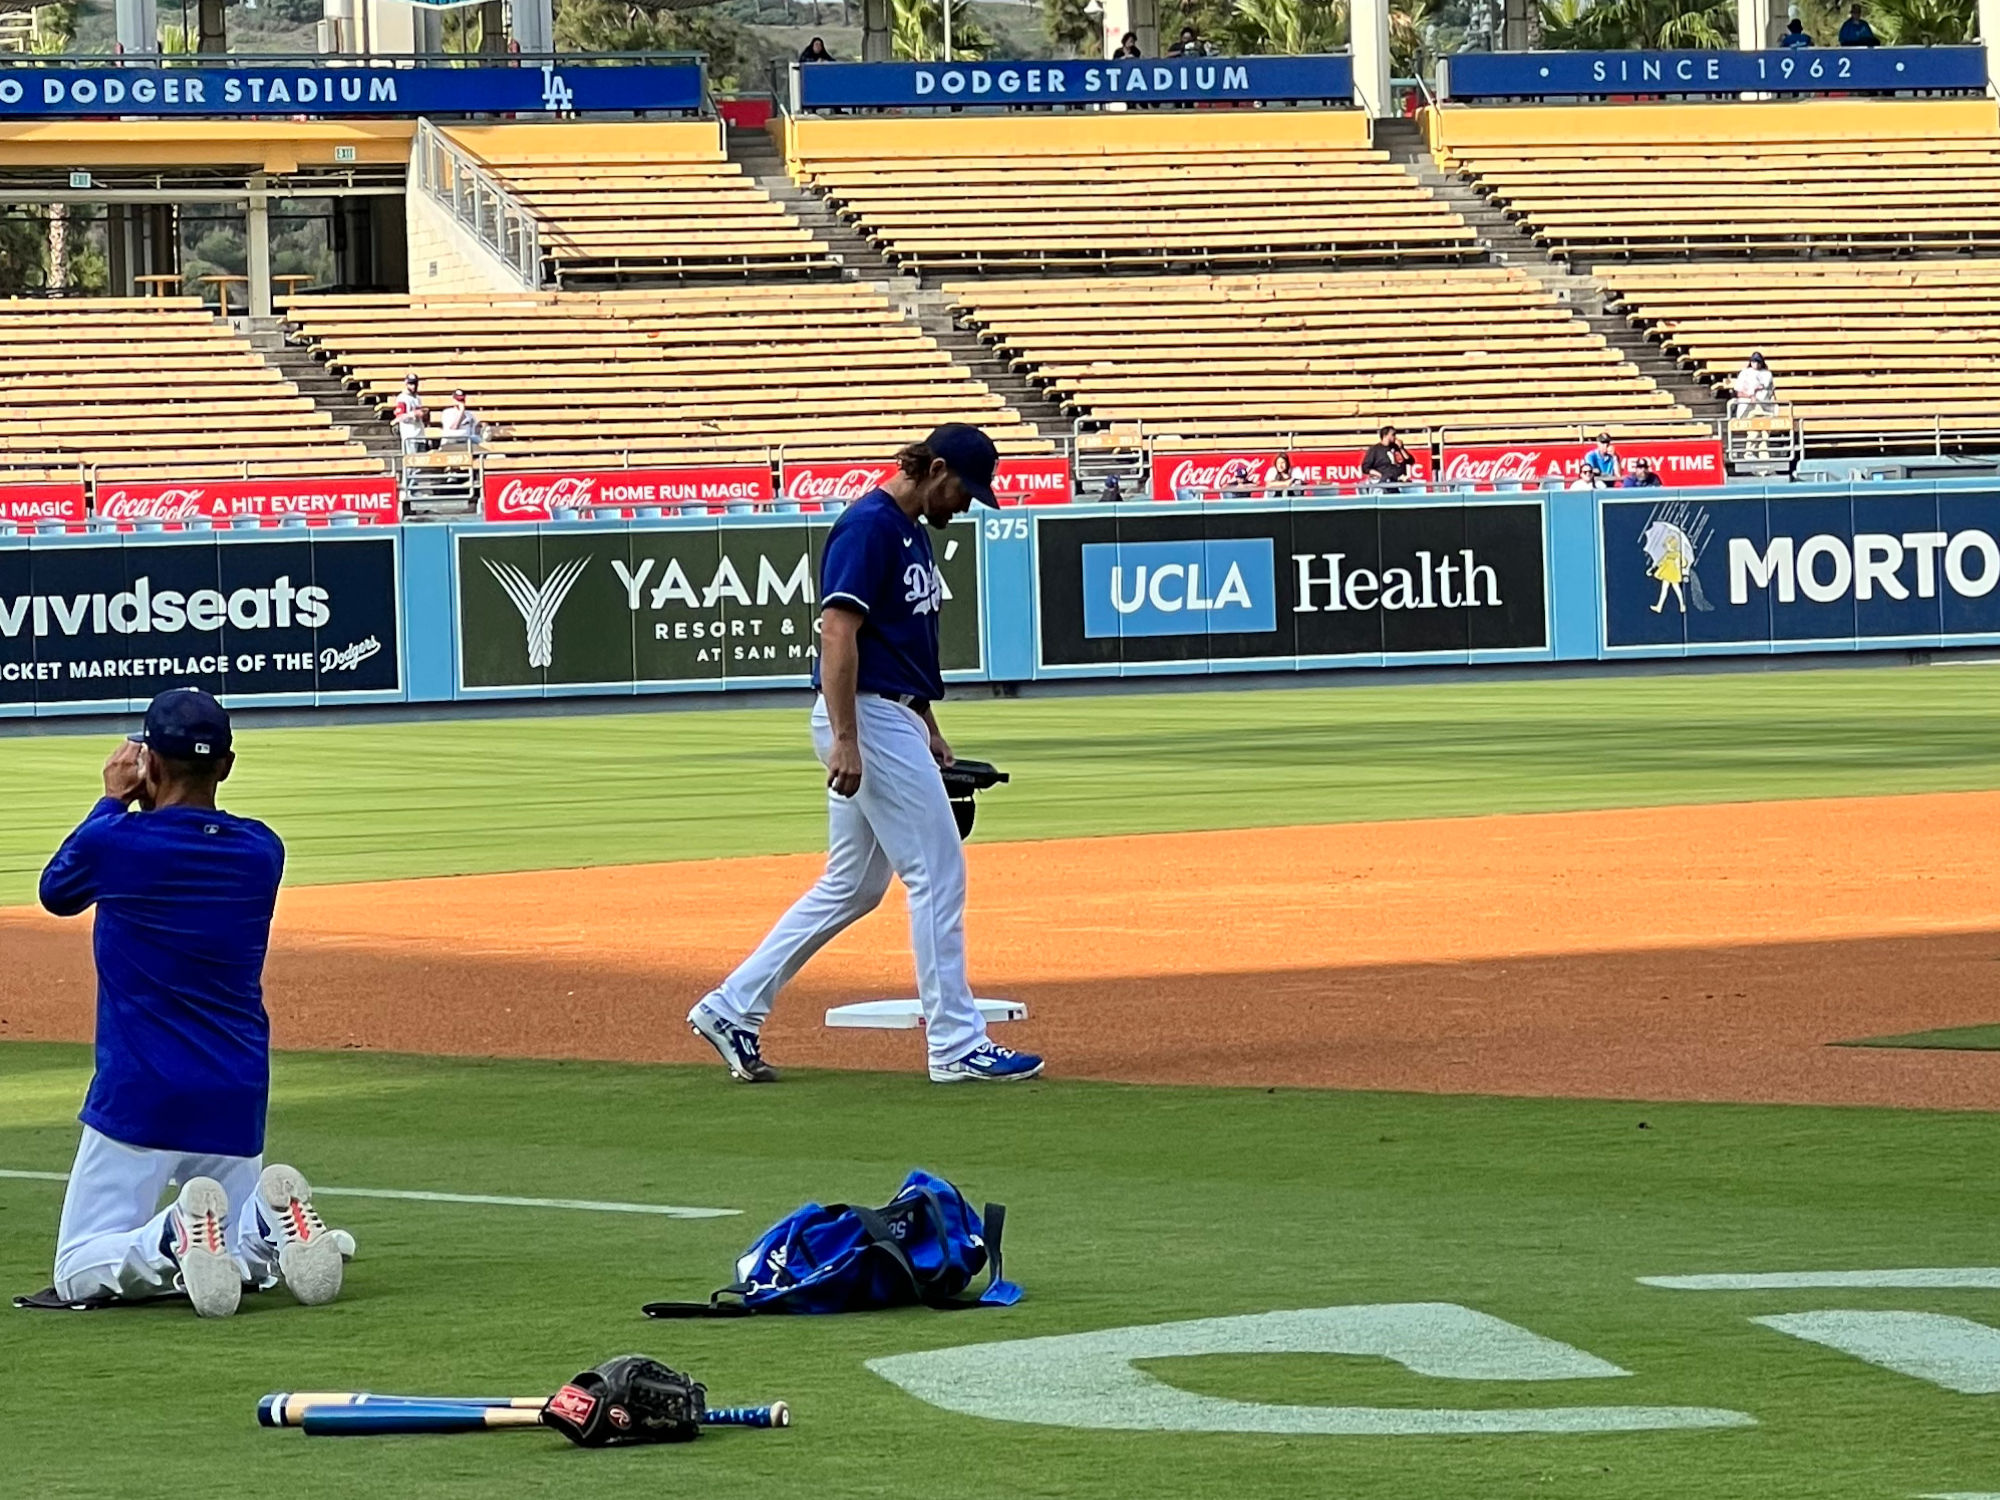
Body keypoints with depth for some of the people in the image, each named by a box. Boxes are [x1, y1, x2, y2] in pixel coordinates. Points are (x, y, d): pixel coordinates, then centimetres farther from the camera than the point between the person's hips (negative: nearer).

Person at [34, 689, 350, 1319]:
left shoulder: (114, 843, -11)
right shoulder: (263, 852, 2)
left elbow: (56, 891, 12)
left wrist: (114, 800, 19)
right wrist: (142, 806, 17)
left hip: (137, 1101, -4)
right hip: (236, 1105, 4)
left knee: (80, 1273, 4)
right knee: (249, 1256, 23)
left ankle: (174, 1239, -26)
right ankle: (275, 1219, -12)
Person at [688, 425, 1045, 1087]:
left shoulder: (911, 531, 16)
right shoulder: (869, 525, -15)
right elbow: (837, 632, -21)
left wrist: (928, 730, 23)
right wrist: (845, 740, -26)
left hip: (895, 719, 10)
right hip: (866, 717, -10)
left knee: (851, 887, 13)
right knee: (938, 872, -7)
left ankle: (732, 1009, 17)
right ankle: (956, 1045, -3)